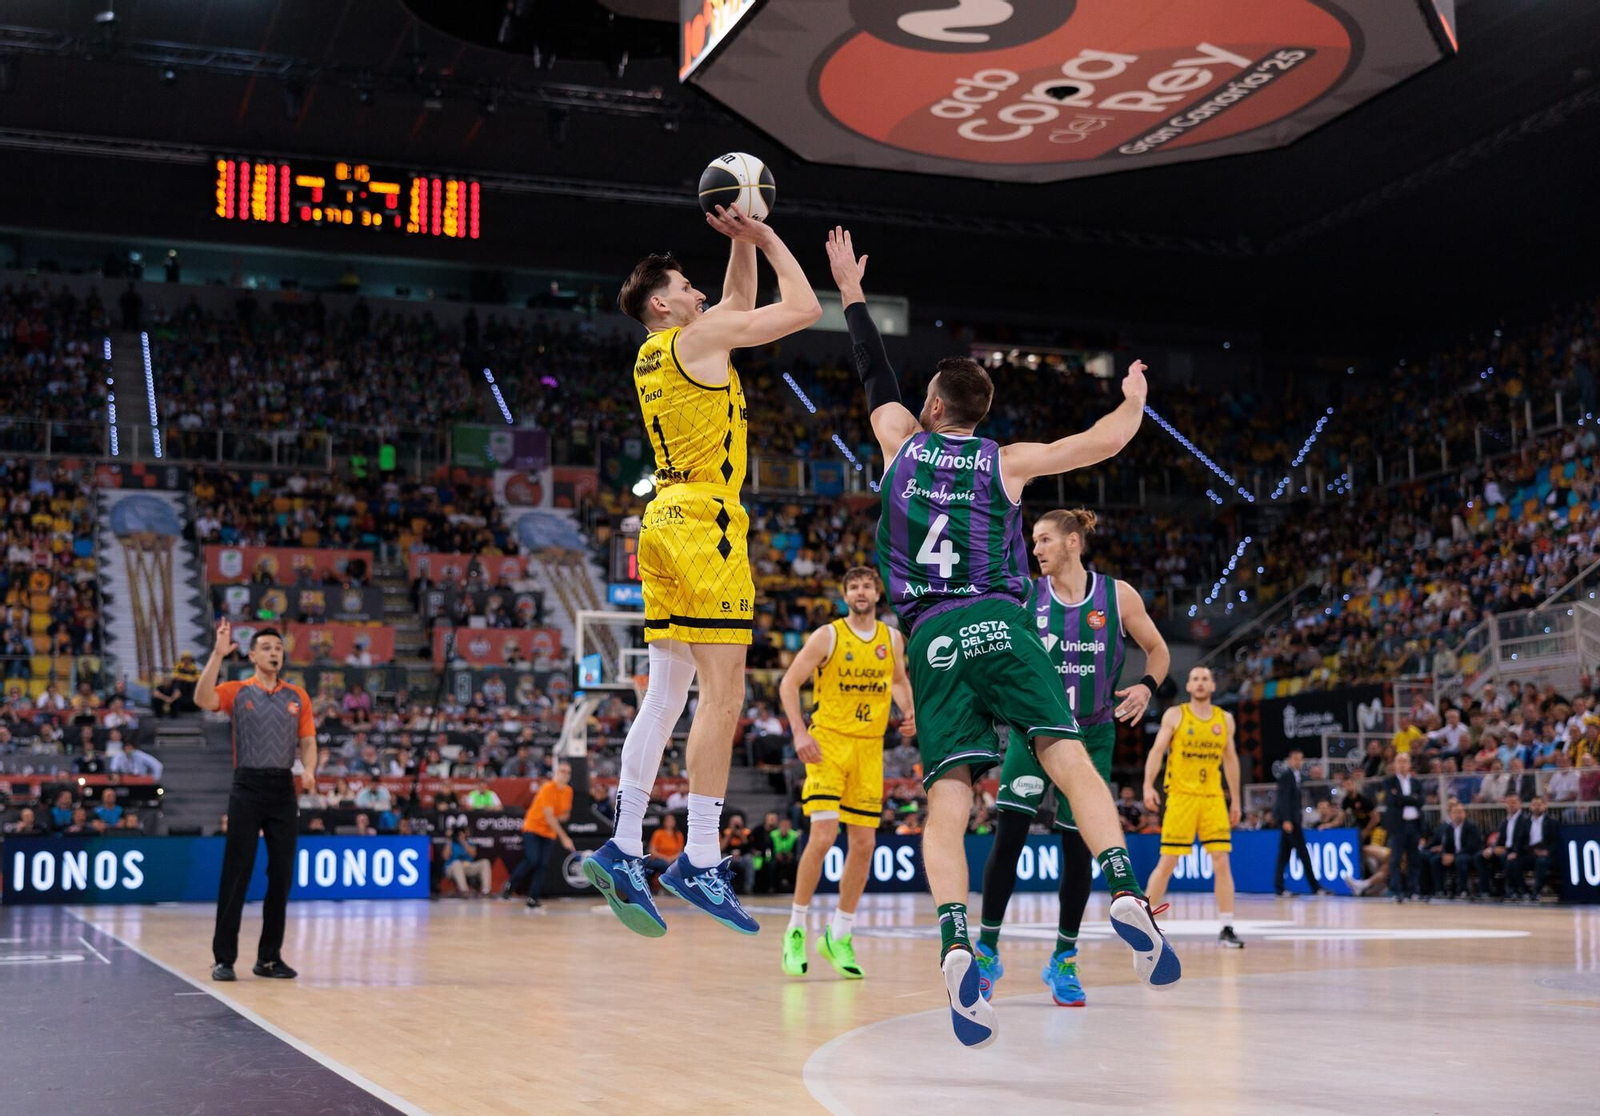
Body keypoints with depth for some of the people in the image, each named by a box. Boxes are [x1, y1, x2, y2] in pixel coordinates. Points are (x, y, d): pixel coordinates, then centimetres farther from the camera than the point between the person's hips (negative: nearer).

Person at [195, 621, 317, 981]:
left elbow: (308, 740, 11)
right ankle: (224, 958, 1)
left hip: (283, 789, 3)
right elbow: (202, 699, -17)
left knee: (281, 874, 5)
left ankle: (269, 957, 14)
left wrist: (309, 769, -9)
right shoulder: (237, 691, 2)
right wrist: (218, 654, -24)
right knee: (236, 874, -4)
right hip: (247, 788, -3)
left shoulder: (298, 697, 12)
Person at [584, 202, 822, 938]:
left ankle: (623, 848, 5)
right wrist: (767, 240, 8)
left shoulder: (652, 355, 20)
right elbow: (804, 308, -3)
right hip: (705, 521, -9)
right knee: (722, 690, -8)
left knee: (667, 690, 7)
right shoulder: (697, 338, -5)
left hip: (665, 520, 9)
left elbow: (739, 308, 34)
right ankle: (700, 861, -9)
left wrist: (741, 245, 26)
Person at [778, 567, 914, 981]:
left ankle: (839, 936, 16)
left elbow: (899, 681, 23)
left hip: (870, 749, 5)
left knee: (864, 844, 3)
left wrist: (908, 713, 2)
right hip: (828, 743, -4)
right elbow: (789, 683, -6)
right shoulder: (827, 636, -6)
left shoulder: (892, 639, 7)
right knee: (823, 835, -17)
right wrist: (799, 732, -18)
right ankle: (796, 929, -2)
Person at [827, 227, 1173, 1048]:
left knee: (947, 803, -7)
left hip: (931, 637, 1)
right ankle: (1126, 892, -28)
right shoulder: (1007, 461, 12)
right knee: (1070, 759, -6)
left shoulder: (901, 443, 15)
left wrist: (850, 291, 42)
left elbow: (873, 372, 30)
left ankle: (956, 945, -27)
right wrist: (1134, 399, 34)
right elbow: (1104, 441, 13)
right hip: (1000, 623, -1)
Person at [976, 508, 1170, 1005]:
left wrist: (1147, 686, -13)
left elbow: (1158, 650, 6)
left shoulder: (1118, 595, -5)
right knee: (1008, 835, -11)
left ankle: (1064, 960, 16)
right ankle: (988, 949, 2)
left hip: (1091, 735, 0)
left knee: (1078, 846, 2)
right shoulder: (1025, 596, -4)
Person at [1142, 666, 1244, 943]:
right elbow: (1157, 751, -5)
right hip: (1180, 796, -3)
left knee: (1222, 861, -4)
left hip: (1213, 798, 3)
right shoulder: (1175, 715, 0)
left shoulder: (1225, 719, 9)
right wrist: (1148, 785, -18)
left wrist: (1235, 799, 14)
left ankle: (1227, 928, 0)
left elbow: (1230, 759, 16)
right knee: (1167, 862, -3)